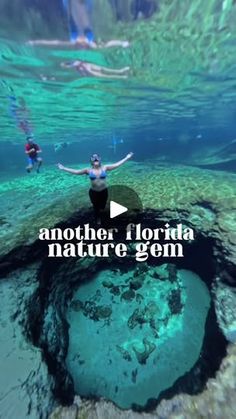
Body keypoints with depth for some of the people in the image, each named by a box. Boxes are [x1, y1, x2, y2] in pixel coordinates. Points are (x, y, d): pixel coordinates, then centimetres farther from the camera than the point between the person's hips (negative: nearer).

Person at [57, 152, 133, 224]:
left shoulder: (104, 168, -7)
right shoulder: (88, 170, -8)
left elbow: (116, 165, -7)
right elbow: (76, 171, -4)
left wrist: (126, 158, -9)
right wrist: (63, 168, -5)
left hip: (104, 191, 1)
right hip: (93, 192, 0)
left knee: (102, 206, 17)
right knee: (96, 207, 16)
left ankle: (100, 206, 59)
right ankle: (98, 220, 46)